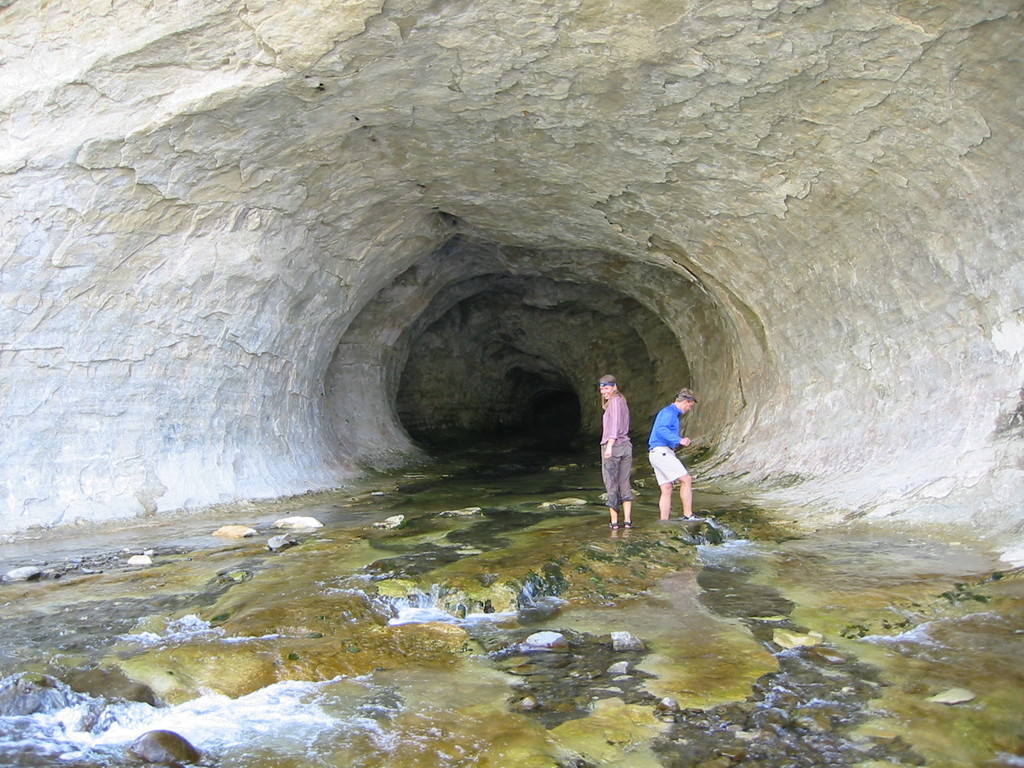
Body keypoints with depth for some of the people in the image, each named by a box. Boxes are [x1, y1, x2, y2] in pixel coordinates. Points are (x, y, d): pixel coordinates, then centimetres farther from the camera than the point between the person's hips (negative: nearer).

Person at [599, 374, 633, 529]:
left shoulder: (615, 401, -8)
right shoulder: (622, 402, 18)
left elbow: (615, 425, -19)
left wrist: (609, 446, -25)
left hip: (613, 446, -8)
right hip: (626, 446, 8)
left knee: (611, 485, -3)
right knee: (624, 484, 10)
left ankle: (614, 521, -1)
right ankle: (627, 520, 8)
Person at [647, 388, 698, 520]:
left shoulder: (672, 413, 24)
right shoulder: (669, 412, -9)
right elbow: (661, 430, -24)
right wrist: (679, 440, -29)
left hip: (660, 453, 11)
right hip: (662, 451, -11)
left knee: (667, 490, 7)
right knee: (686, 480, -11)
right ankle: (688, 515, -11)